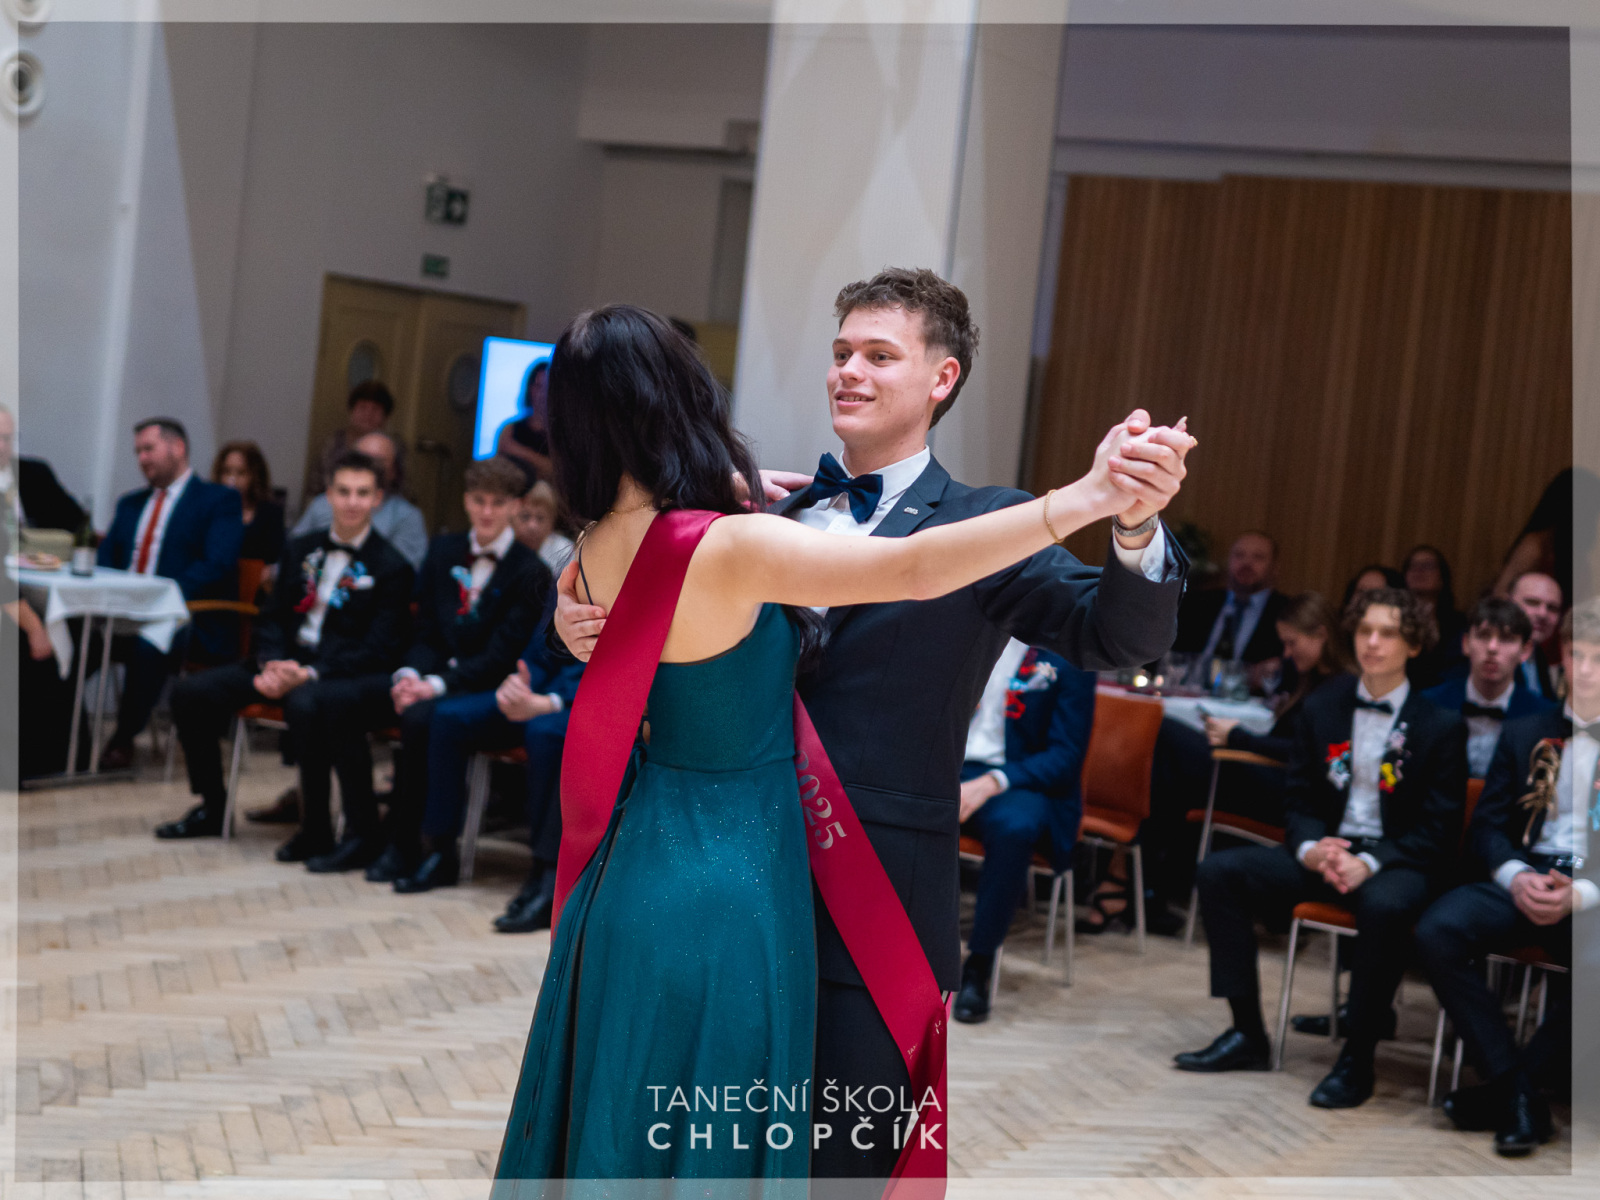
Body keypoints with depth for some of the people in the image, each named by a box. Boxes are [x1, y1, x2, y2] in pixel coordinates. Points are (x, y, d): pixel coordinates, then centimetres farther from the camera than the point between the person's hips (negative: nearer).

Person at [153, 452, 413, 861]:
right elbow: (274, 617, 15)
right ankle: (212, 808, 11)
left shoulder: (391, 567, -4)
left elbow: (378, 650, -11)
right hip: (288, 662, 7)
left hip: (345, 674, -6)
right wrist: (272, 664, -8)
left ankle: (316, 829, -27)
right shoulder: (302, 549, 15)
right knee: (191, 692, -6)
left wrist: (309, 674, -23)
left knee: (304, 703, -40)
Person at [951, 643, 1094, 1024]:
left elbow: (1067, 755, -8)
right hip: (946, 765, 3)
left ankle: (978, 966, -24)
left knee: (1015, 826, -38)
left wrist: (988, 784, -22)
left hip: (1020, 779, -3)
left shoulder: (1067, 654, -5)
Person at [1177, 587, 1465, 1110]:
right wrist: (1310, 849, -11)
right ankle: (1247, 1034, -9)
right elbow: (1299, 798, 12)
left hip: (1397, 861, -5)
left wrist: (1369, 864, -21)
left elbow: (1439, 830, -7)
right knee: (1218, 870, -14)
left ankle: (1357, 1058, -24)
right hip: (1324, 849, 5)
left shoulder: (1442, 725, -4)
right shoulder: (1322, 707, 9)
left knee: (1385, 906, -40)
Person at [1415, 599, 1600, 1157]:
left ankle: (1499, 1092, -18)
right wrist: (1517, 877, -7)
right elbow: (1485, 826, 14)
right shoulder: (1525, 733, 19)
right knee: (1437, 930, -27)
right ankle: (1516, 1091, -21)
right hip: (1525, 878, 4)